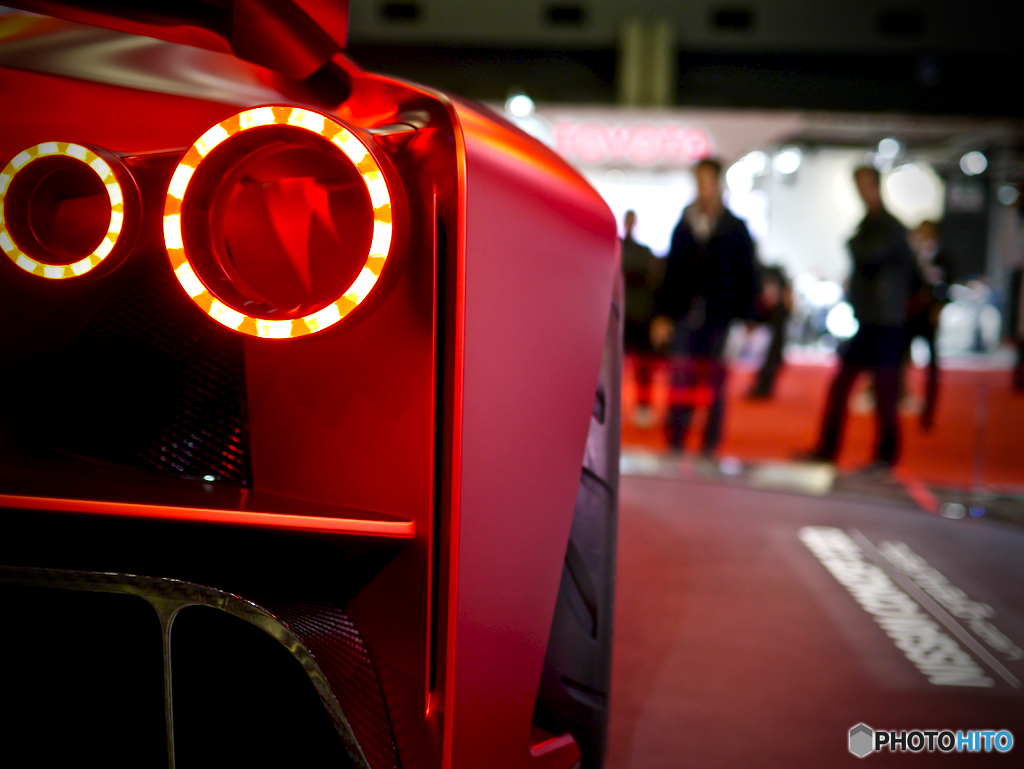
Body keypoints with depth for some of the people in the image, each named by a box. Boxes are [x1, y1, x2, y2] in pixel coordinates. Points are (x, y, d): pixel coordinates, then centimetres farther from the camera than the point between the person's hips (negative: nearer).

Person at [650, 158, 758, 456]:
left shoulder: (736, 229, 5)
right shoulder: (683, 227, 11)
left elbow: (748, 277, 4)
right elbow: (671, 273, 11)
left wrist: (745, 318, -3)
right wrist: (662, 314, 4)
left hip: (720, 319, -1)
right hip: (685, 317, 1)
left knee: (714, 385, 3)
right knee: (681, 382, -3)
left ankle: (709, 448, 10)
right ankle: (675, 445, 3)